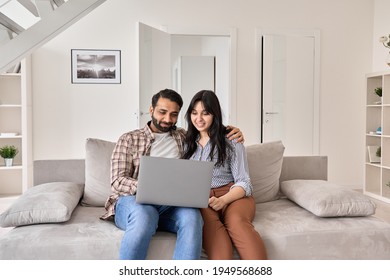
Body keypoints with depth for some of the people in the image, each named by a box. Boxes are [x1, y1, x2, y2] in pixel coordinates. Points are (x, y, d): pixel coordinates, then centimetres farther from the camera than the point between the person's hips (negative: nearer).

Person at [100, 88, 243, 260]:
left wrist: (233, 134, 10)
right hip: (132, 199, -2)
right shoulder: (129, 139, 11)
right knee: (144, 215, -39)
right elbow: (118, 181, 0)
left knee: (191, 216, -33)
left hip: (170, 204, 2)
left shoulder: (184, 137, 21)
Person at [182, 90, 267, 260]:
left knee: (236, 220, -36)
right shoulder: (188, 142, 18)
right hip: (199, 200, 2)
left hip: (232, 196, -1)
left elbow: (244, 182, 0)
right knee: (207, 219, -35)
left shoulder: (231, 140, 5)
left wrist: (222, 200, -19)